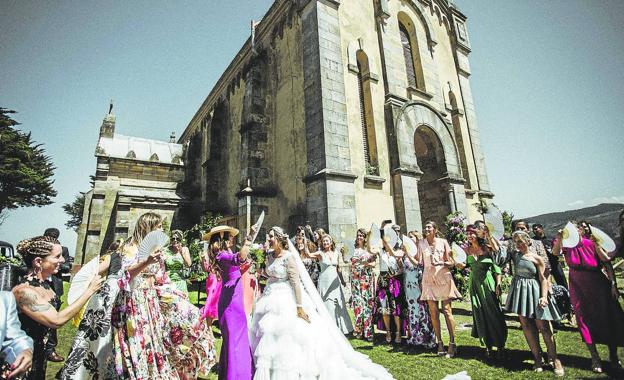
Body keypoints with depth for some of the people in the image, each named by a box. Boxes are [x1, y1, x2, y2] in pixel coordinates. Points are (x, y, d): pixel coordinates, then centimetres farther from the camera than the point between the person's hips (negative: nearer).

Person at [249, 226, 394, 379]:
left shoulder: (288, 257, -16)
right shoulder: (269, 255, 5)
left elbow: (295, 281, -19)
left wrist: (299, 306, -22)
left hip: (286, 301, -7)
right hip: (271, 300, 7)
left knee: (288, 339, 0)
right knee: (270, 338, 14)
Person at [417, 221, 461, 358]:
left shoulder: (443, 242, -1)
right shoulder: (421, 243, 5)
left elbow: (452, 263, 0)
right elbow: (419, 262, 5)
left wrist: (442, 262, -16)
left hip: (443, 277, -2)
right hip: (429, 279, 2)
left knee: (447, 311, -2)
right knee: (434, 313, 4)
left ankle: (452, 343, 7)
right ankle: (439, 343, 14)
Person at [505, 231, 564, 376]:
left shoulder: (537, 258, -4)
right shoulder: (514, 254, 6)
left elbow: (543, 279, -6)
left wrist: (544, 296, -14)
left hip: (534, 291, -3)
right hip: (519, 290, 4)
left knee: (543, 326, -2)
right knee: (526, 325, 7)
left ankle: (554, 358, 16)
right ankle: (537, 357, 19)